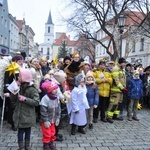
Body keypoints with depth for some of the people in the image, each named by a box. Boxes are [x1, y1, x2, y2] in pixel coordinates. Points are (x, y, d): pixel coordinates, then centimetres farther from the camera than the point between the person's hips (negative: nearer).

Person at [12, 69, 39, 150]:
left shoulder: (32, 89, -15)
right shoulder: (19, 87, 2)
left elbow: (36, 102, -20)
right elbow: (13, 99, 4)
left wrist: (25, 99, -25)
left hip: (28, 115, -4)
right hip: (19, 114, 4)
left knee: (27, 131, 12)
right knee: (20, 131, 11)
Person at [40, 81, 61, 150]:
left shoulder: (56, 97, -4)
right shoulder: (45, 99, -26)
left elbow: (58, 109, 5)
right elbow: (43, 111, -23)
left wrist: (57, 118, 3)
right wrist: (46, 121, -19)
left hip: (53, 120, 7)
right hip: (46, 121, -6)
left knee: (52, 133, 18)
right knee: (47, 134, 5)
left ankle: (51, 144, 36)